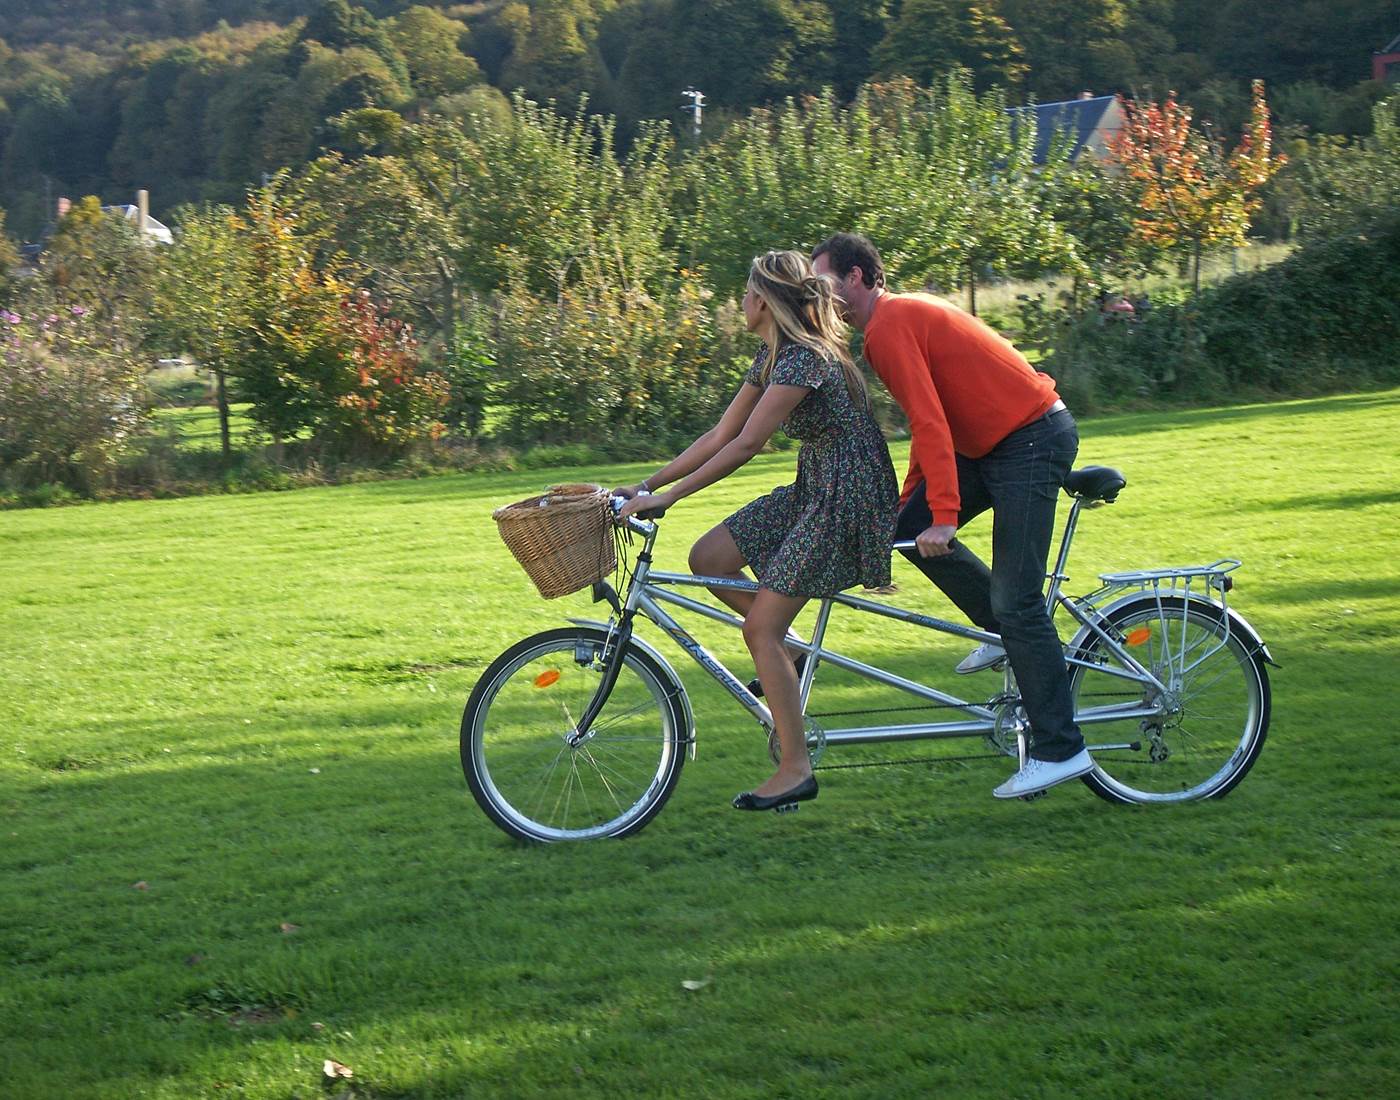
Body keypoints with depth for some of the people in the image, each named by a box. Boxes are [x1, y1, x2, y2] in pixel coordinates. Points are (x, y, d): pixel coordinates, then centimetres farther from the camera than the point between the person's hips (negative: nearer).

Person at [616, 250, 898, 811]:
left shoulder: (804, 358, -21)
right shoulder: (774, 356, 10)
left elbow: (745, 445, -25)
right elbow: (719, 435, 11)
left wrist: (667, 496, -24)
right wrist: (646, 484, 5)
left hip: (846, 499, -10)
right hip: (811, 492, 10)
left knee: (761, 628, -11)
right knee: (707, 559, 2)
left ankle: (796, 769, -4)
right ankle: (788, 657, 17)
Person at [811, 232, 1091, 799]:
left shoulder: (891, 325, -15)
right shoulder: (902, 315, 16)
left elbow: (930, 423, -23)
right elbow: (929, 422, 21)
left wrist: (944, 516, -25)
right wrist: (908, 505, 22)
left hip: (1033, 439, -10)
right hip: (995, 442, 10)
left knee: (1015, 602, -10)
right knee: (910, 528, 5)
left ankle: (1060, 750, -7)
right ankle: (1005, 632, 16)